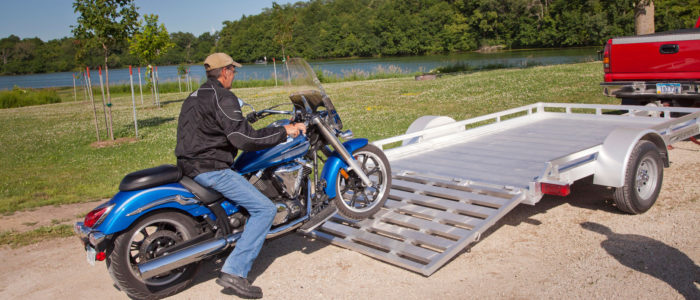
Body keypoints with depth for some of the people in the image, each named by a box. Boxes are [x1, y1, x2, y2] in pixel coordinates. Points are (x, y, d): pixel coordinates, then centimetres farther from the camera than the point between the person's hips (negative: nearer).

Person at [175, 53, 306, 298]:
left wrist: (240, 121, 39)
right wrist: (284, 131, -16)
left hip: (190, 165, 11)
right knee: (264, 209, -12)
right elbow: (244, 139, -22)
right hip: (210, 168, -10)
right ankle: (234, 272, -16)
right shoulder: (222, 97, -13)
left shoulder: (194, 96, 18)